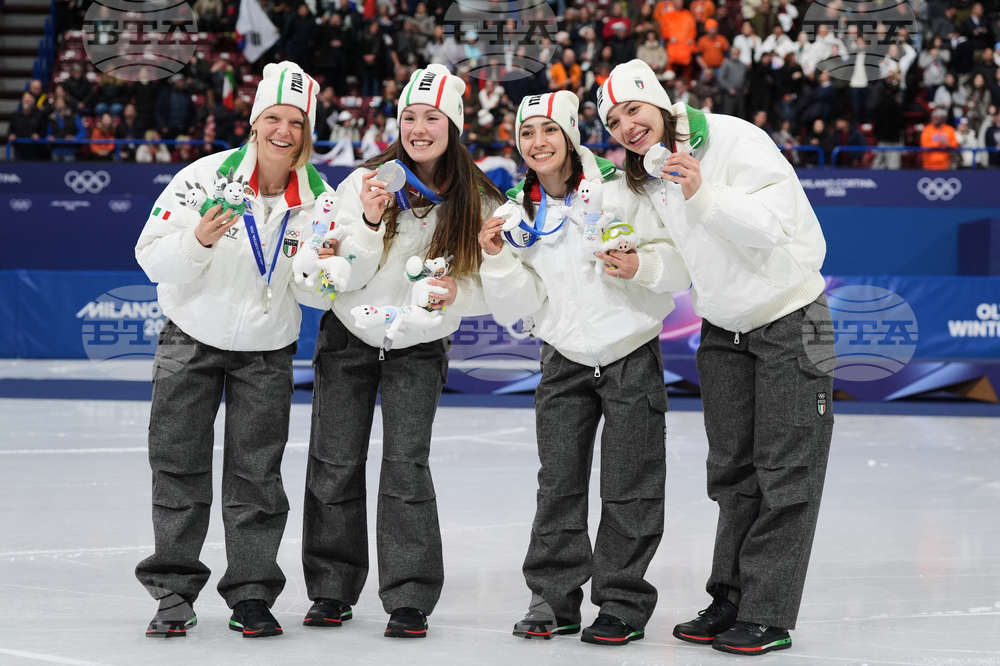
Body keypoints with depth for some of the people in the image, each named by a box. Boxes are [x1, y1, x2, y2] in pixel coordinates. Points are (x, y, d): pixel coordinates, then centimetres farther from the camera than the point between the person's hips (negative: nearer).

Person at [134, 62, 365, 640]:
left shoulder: (318, 200, -8)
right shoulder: (206, 177, -15)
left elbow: (317, 297, -4)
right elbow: (153, 260, -14)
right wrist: (199, 240, -33)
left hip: (267, 350, 1)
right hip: (193, 338, -1)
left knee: (257, 474, 2)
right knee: (180, 467, 1)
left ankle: (252, 592, 13)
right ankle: (174, 591, 12)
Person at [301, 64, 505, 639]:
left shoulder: (477, 200, -11)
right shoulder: (367, 181, -13)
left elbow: (489, 285, -5)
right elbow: (344, 272, -16)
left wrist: (458, 293, -26)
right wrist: (370, 220, -32)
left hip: (420, 348, -1)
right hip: (350, 336, 1)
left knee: (407, 466, -10)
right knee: (335, 463, 5)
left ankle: (411, 600, -4)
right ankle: (332, 591, 18)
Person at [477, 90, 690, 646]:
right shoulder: (517, 212, 1)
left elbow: (681, 261, -11)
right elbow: (521, 305, -3)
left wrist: (642, 266, -29)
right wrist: (498, 257, -17)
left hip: (632, 355, -4)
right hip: (565, 359, 4)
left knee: (628, 490, -1)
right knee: (558, 485, 7)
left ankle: (623, 605, 9)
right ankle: (553, 600, 16)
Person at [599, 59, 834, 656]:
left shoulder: (735, 140, -19)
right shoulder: (644, 178, 3)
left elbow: (771, 226, -26)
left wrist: (703, 195, -36)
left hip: (789, 318, -7)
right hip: (723, 328, 7)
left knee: (784, 472, -5)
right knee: (733, 471, 10)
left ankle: (767, 616, -4)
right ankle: (730, 601, 17)